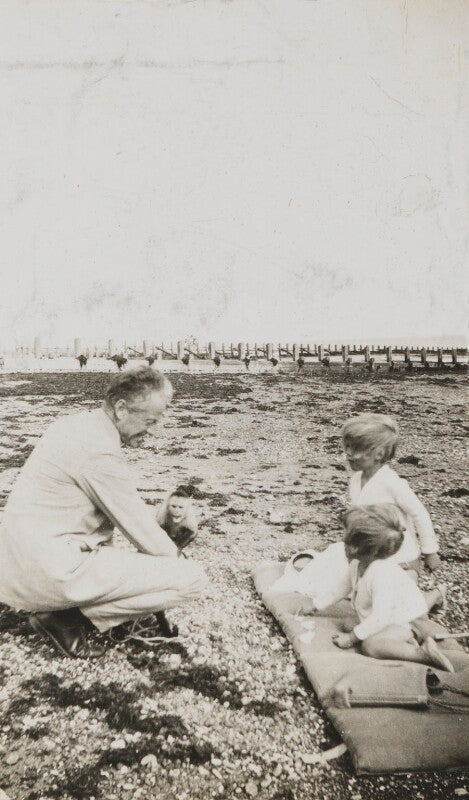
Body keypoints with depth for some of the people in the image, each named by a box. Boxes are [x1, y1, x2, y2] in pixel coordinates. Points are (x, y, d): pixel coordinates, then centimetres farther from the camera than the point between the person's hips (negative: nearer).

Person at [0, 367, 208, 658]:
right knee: (193, 578, -13)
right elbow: (148, 538, -12)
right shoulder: (100, 451, -20)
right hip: (52, 571, -10)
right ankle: (65, 616, -5)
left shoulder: (77, 424, 9)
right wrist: (173, 555, 6)